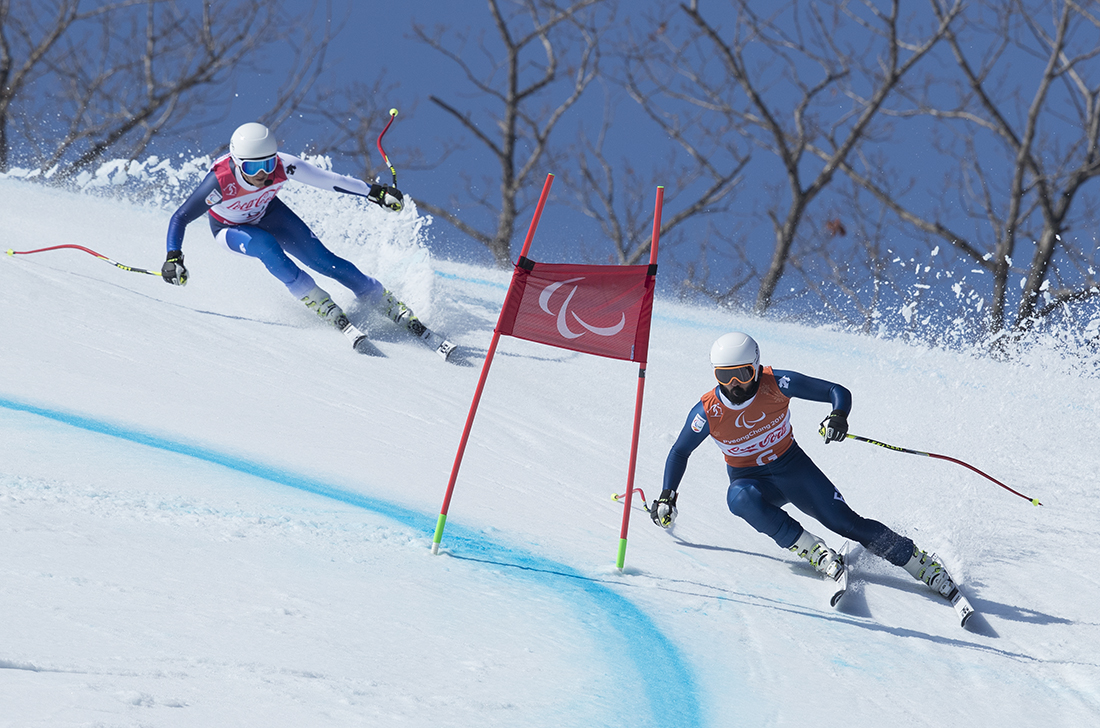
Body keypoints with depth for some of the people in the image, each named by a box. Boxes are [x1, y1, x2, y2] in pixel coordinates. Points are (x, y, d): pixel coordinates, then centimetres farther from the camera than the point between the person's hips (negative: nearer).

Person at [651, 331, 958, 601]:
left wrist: (838, 416, -37)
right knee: (740, 498, -37)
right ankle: (813, 552, -31)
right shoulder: (708, 412, -19)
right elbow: (679, 452, -1)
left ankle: (926, 567, 0)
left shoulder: (776, 384, -20)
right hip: (750, 480, 0)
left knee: (847, 522, -10)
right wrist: (666, 496, -9)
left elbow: (838, 392, -16)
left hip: (792, 467, 0)